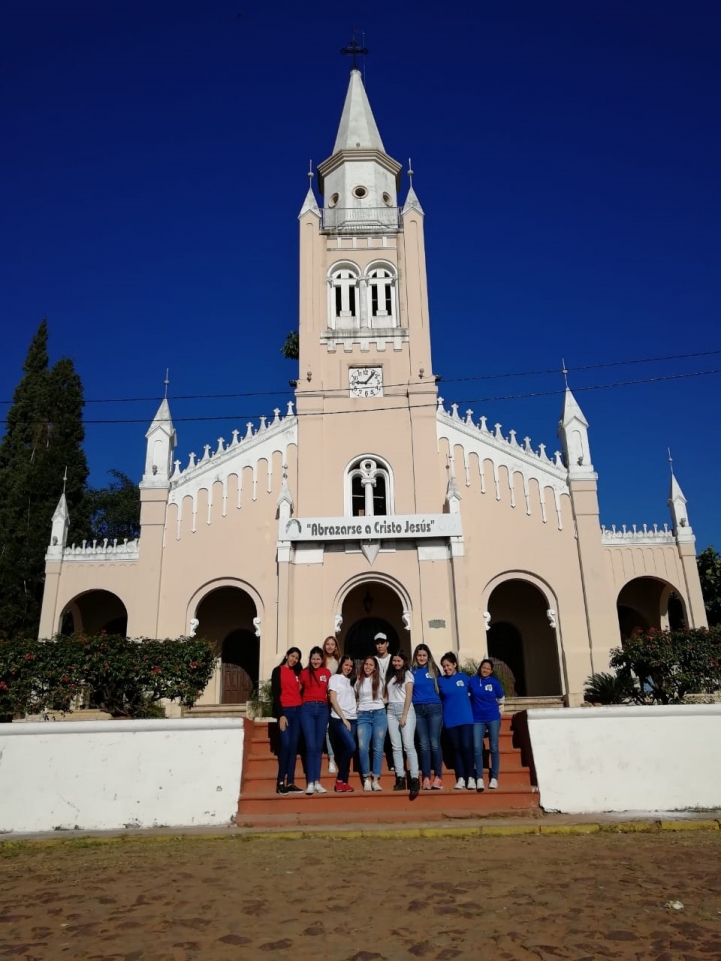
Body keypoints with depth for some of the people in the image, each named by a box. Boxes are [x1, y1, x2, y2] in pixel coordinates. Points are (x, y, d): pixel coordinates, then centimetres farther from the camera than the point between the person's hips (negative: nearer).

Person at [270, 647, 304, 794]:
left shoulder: (297, 673, 16)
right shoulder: (278, 671, 1)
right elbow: (276, 694, -6)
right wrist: (281, 715, -13)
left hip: (297, 711, 5)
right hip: (285, 711, -5)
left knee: (294, 746, 3)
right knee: (286, 745, -14)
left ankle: (290, 782, 5)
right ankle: (280, 782, -6)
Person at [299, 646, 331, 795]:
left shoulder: (327, 673, 8)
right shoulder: (304, 672, 2)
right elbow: (298, 691, 10)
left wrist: (323, 701, 7)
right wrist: (305, 702, 0)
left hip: (322, 709, 2)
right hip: (307, 709, -2)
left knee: (319, 746, 5)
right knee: (311, 746, -8)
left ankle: (317, 782, 9)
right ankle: (310, 783, -4)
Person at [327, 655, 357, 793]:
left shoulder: (351, 681, 19)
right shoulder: (335, 678, 1)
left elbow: (353, 699, 17)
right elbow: (333, 700, -6)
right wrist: (343, 718, -11)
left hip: (352, 719, 6)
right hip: (339, 719, -6)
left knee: (346, 749, 1)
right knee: (351, 747, -19)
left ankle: (344, 782, 5)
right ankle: (340, 780, -7)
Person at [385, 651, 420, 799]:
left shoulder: (407, 674, 2)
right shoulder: (390, 675, 17)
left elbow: (409, 696, -5)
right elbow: (387, 695, 14)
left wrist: (404, 715, -12)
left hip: (405, 710, -5)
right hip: (391, 711, 5)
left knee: (408, 745, -12)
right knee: (396, 746, 2)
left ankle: (415, 780, -14)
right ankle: (400, 779, 4)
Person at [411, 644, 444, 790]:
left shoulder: (434, 670, 8)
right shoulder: (412, 671, 8)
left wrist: (437, 702, 0)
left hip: (434, 708, -1)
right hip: (418, 710, 1)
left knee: (435, 744, -4)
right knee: (424, 745, 1)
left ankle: (437, 778, 2)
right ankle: (426, 778, 3)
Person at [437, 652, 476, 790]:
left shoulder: (463, 677, 2)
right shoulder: (440, 680, 2)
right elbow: (438, 699, 5)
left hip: (465, 718, -1)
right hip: (450, 719, 1)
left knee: (467, 746, -6)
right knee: (456, 748, 5)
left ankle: (470, 778, 4)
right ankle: (460, 778, 11)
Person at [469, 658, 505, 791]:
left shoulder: (495, 682, -1)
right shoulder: (472, 681, -2)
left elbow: (501, 700, 12)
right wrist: (471, 709, 10)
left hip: (493, 718, 0)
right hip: (477, 719, 0)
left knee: (494, 748, 4)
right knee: (477, 748, -7)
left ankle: (494, 778, 12)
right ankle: (479, 779, -3)